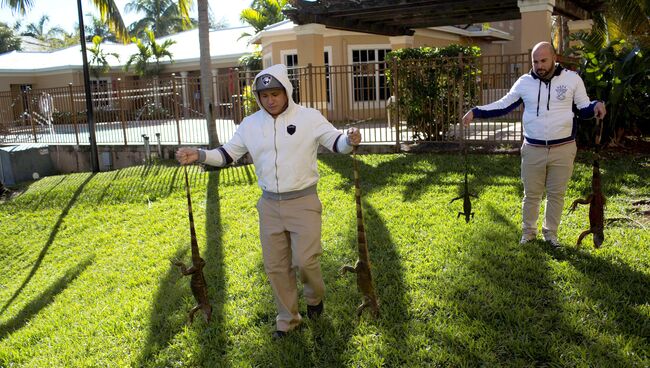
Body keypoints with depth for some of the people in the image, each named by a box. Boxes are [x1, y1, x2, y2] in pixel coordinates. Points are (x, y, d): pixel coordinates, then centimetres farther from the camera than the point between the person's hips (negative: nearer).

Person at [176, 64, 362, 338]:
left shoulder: (309, 117, -7)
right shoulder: (250, 124, 3)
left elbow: (336, 143, -6)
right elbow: (228, 153, 9)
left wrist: (350, 140, -29)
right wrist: (200, 155, -7)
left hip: (303, 202, -3)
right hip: (270, 204, 4)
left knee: (305, 260, -7)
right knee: (275, 267, 9)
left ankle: (314, 296, 29)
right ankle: (287, 318, 29)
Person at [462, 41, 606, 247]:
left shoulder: (572, 79, -3)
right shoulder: (524, 82, 0)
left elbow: (583, 108, 4)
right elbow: (504, 105, 7)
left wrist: (596, 106, -19)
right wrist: (476, 112, -2)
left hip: (563, 149, -1)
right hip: (533, 149, 1)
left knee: (556, 194, 11)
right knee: (531, 194, 10)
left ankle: (551, 233, 28)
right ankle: (528, 232, 28)